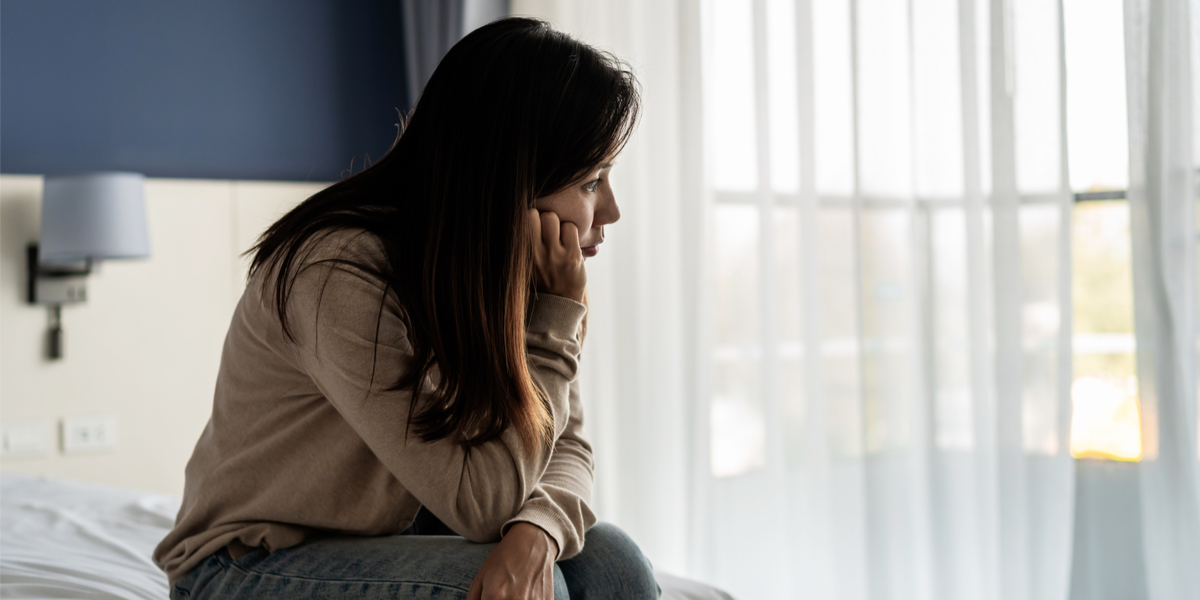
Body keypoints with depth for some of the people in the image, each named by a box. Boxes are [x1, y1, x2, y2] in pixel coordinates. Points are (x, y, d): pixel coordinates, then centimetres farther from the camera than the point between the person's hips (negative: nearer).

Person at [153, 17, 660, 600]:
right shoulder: (339, 276, -28)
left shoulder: (509, 263, -5)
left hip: (390, 538, 6)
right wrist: (556, 317, -27)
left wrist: (536, 529, -28)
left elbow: (565, 448, -6)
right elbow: (479, 502, -26)